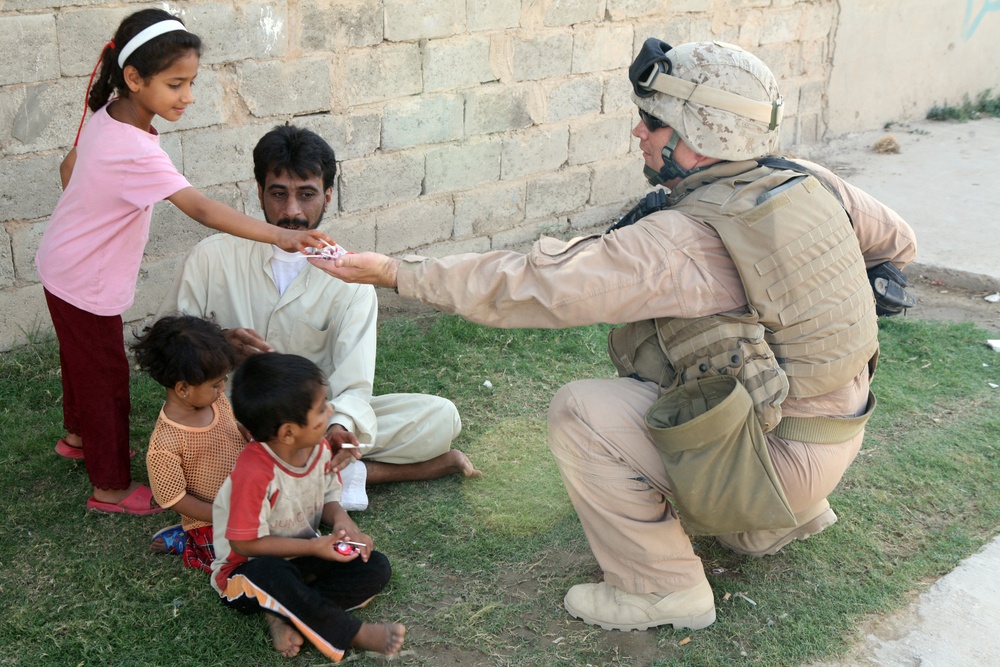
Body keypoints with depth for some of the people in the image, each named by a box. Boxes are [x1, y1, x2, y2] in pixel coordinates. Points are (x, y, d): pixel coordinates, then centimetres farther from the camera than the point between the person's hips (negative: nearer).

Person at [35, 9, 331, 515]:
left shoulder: (107, 114, -7)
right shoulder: (135, 151, -35)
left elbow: (69, 167, 9)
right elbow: (203, 210, -43)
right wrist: (279, 236, -50)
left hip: (63, 262, 9)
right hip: (86, 283, -9)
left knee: (82, 358, 28)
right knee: (107, 375, 5)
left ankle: (77, 435, 52)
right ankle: (110, 487, 21)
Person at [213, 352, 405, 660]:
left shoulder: (320, 449, -10)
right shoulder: (255, 473, -33)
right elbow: (245, 543, -25)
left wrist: (341, 520, -18)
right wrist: (315, 547, -27)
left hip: (302, 554, 7)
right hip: (249, 566, -7)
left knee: (376, 568, -8)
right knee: (274, 576, -41)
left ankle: (285, 614, -17)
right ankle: (354, 633, -24)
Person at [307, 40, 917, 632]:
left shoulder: (681, 243, -26)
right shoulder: (814, 184, -3)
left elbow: (535, 284, -27)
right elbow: (898, 243, 14)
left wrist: (398, 273, -19)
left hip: (782, 461, -9)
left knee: (580, 413, -11)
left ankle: (663, 590, 1)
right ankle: (780, 523, 30)